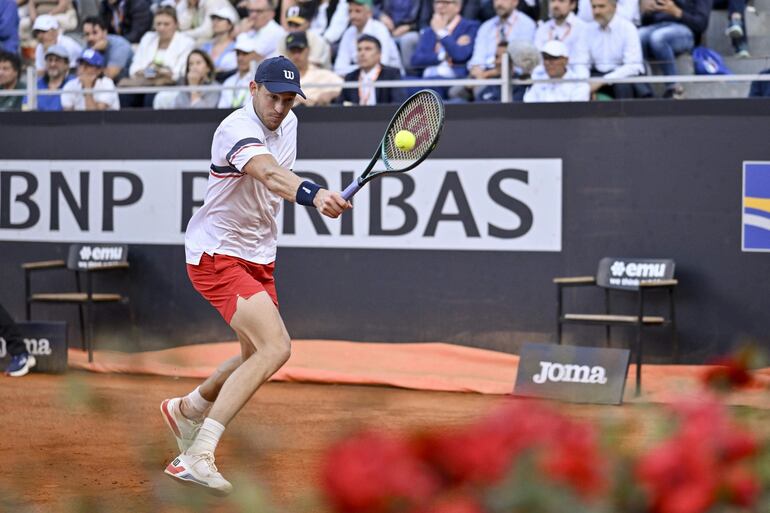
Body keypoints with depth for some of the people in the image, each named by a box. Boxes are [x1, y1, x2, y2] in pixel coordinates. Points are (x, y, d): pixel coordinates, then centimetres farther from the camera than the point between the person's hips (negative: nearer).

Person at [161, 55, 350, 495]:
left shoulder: (288, 123, 4)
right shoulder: (238, 129, -25)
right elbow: (269, 173, -46)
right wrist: (312, 194, -63)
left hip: (258, 257, 9)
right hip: (216, 255, -9)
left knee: (257, 358, 20)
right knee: (276, 348, -24)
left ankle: (187, 409, 47)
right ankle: (198, 456, -25)